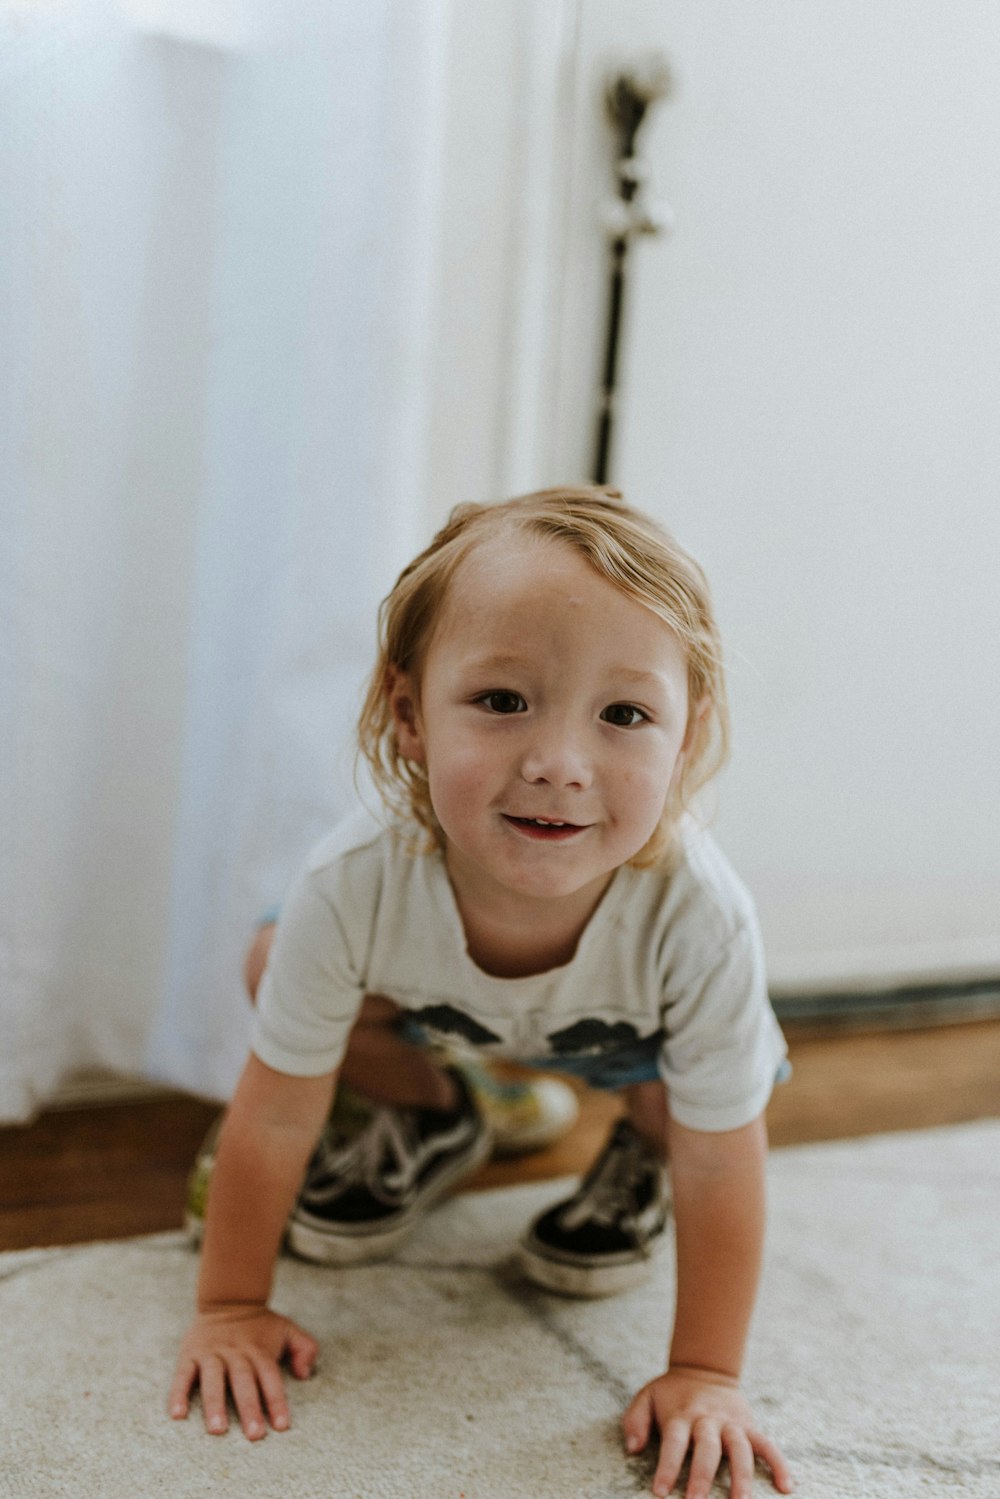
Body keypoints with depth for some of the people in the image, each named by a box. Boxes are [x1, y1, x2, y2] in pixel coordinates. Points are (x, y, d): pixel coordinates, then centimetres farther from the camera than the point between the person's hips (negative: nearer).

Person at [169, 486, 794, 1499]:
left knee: (675, 1100, -25)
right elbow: (274, 1119, -24)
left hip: (630, 1034, -1)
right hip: (445, 1015, 1)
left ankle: (640, 1161, 11)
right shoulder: (354, 887, -41)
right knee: (273, 966, -14)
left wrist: (704, 1373, -19)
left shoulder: (698, 921, -43)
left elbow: (722, 1166, -27)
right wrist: (231, 1308, -14)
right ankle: (432, 1119, 12)